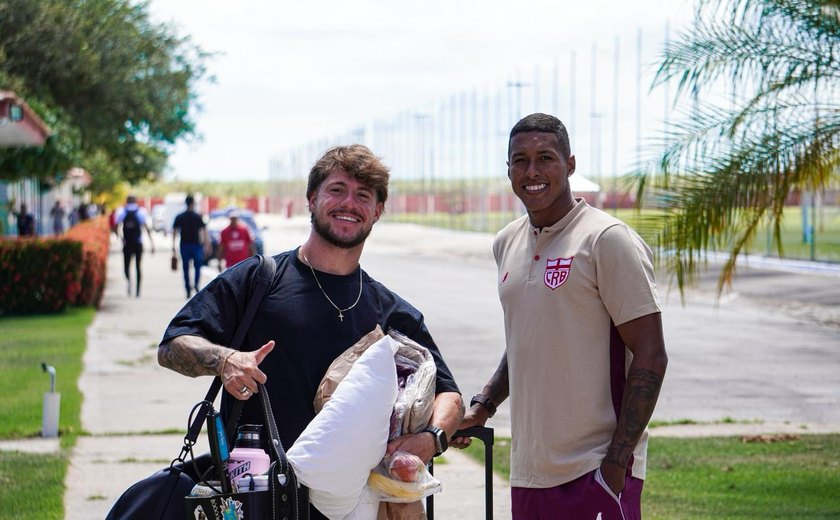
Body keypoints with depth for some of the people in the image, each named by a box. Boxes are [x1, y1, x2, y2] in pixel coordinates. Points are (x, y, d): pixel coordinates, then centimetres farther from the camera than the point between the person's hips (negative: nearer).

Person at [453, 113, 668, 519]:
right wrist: (483, 406, 13)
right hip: (528, 472, 7)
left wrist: (615, 463, -16)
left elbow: (650, 357, -12)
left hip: (594, 472, -7)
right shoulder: (507, 243, 13)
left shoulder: (608, 240, -9)